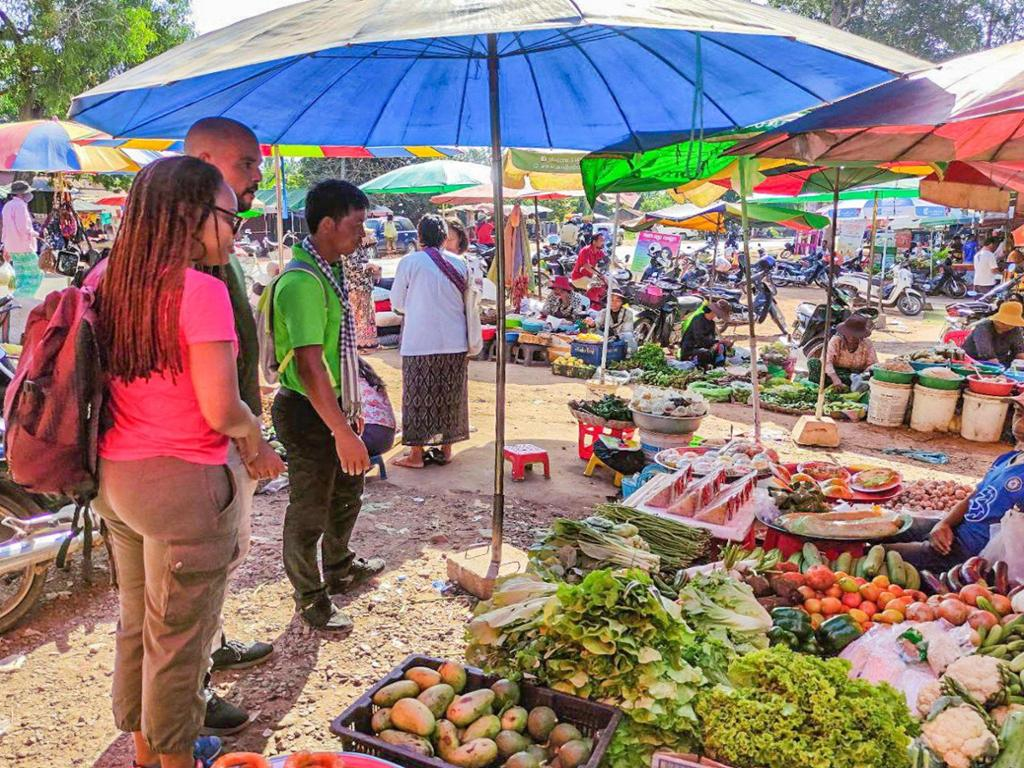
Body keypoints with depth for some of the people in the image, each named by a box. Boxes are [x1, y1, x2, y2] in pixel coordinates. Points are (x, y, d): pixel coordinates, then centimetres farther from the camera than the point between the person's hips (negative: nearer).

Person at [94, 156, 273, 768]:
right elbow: (221, 411, -23)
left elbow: (119, 383, 11)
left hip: (117, 476, 8)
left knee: (137, 624, 22)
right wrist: (251, 428, -2)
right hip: (182, 483, -8)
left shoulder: (116, 283, 4)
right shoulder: (201, 289, -18)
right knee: (179, 638, 10)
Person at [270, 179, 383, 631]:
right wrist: (343, 431, -31)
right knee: (309, 509, 7)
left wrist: (351, 407, 20)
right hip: (307, 411, -10)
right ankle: (310, 599, 25)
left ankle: (339, 567, 47)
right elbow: (309, 365, -30)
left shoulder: (330, 272, 8)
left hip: (334, 404, 10)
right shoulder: (302, 282, -24)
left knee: (347, 492, 25)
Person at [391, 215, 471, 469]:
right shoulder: (460, 264, 1)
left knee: (419, 397, 5)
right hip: (455, 342, 4)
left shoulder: (409, 262, -8)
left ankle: (416, 454, 10)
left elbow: (397, 303, 1)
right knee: (449, 397, 13)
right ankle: (445, 449, 21)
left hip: (420, 342, -3)